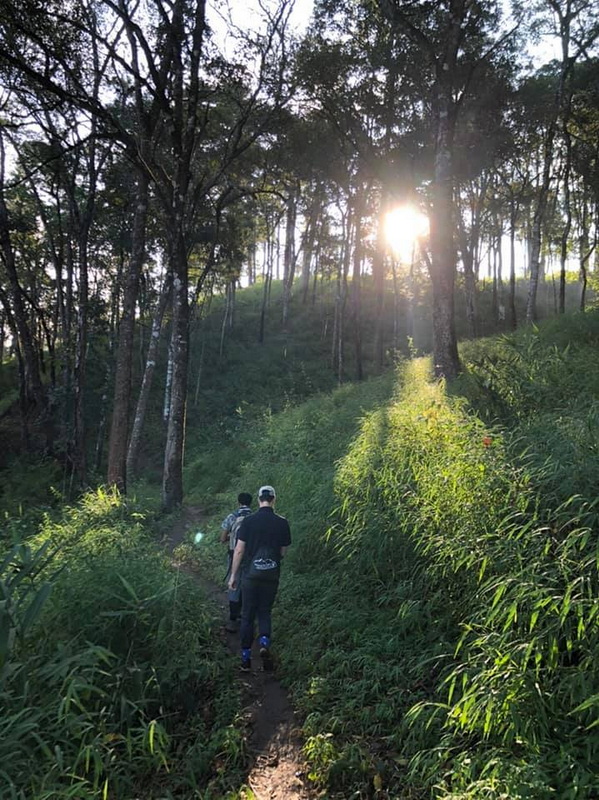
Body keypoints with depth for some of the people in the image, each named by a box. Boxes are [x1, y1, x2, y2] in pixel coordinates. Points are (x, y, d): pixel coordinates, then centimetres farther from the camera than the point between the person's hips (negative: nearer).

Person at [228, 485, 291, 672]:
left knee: (247, 616, 10)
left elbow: (239, 550, -7)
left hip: (250, 574, -1)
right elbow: (283, 552, 3)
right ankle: (265, 643, -7)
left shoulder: (248, 521, -8)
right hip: (271, 575, 1)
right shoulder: (282, 523, -4)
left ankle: (246, 659, 14)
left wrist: (233, 575, 1)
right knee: (265, 612, 17)